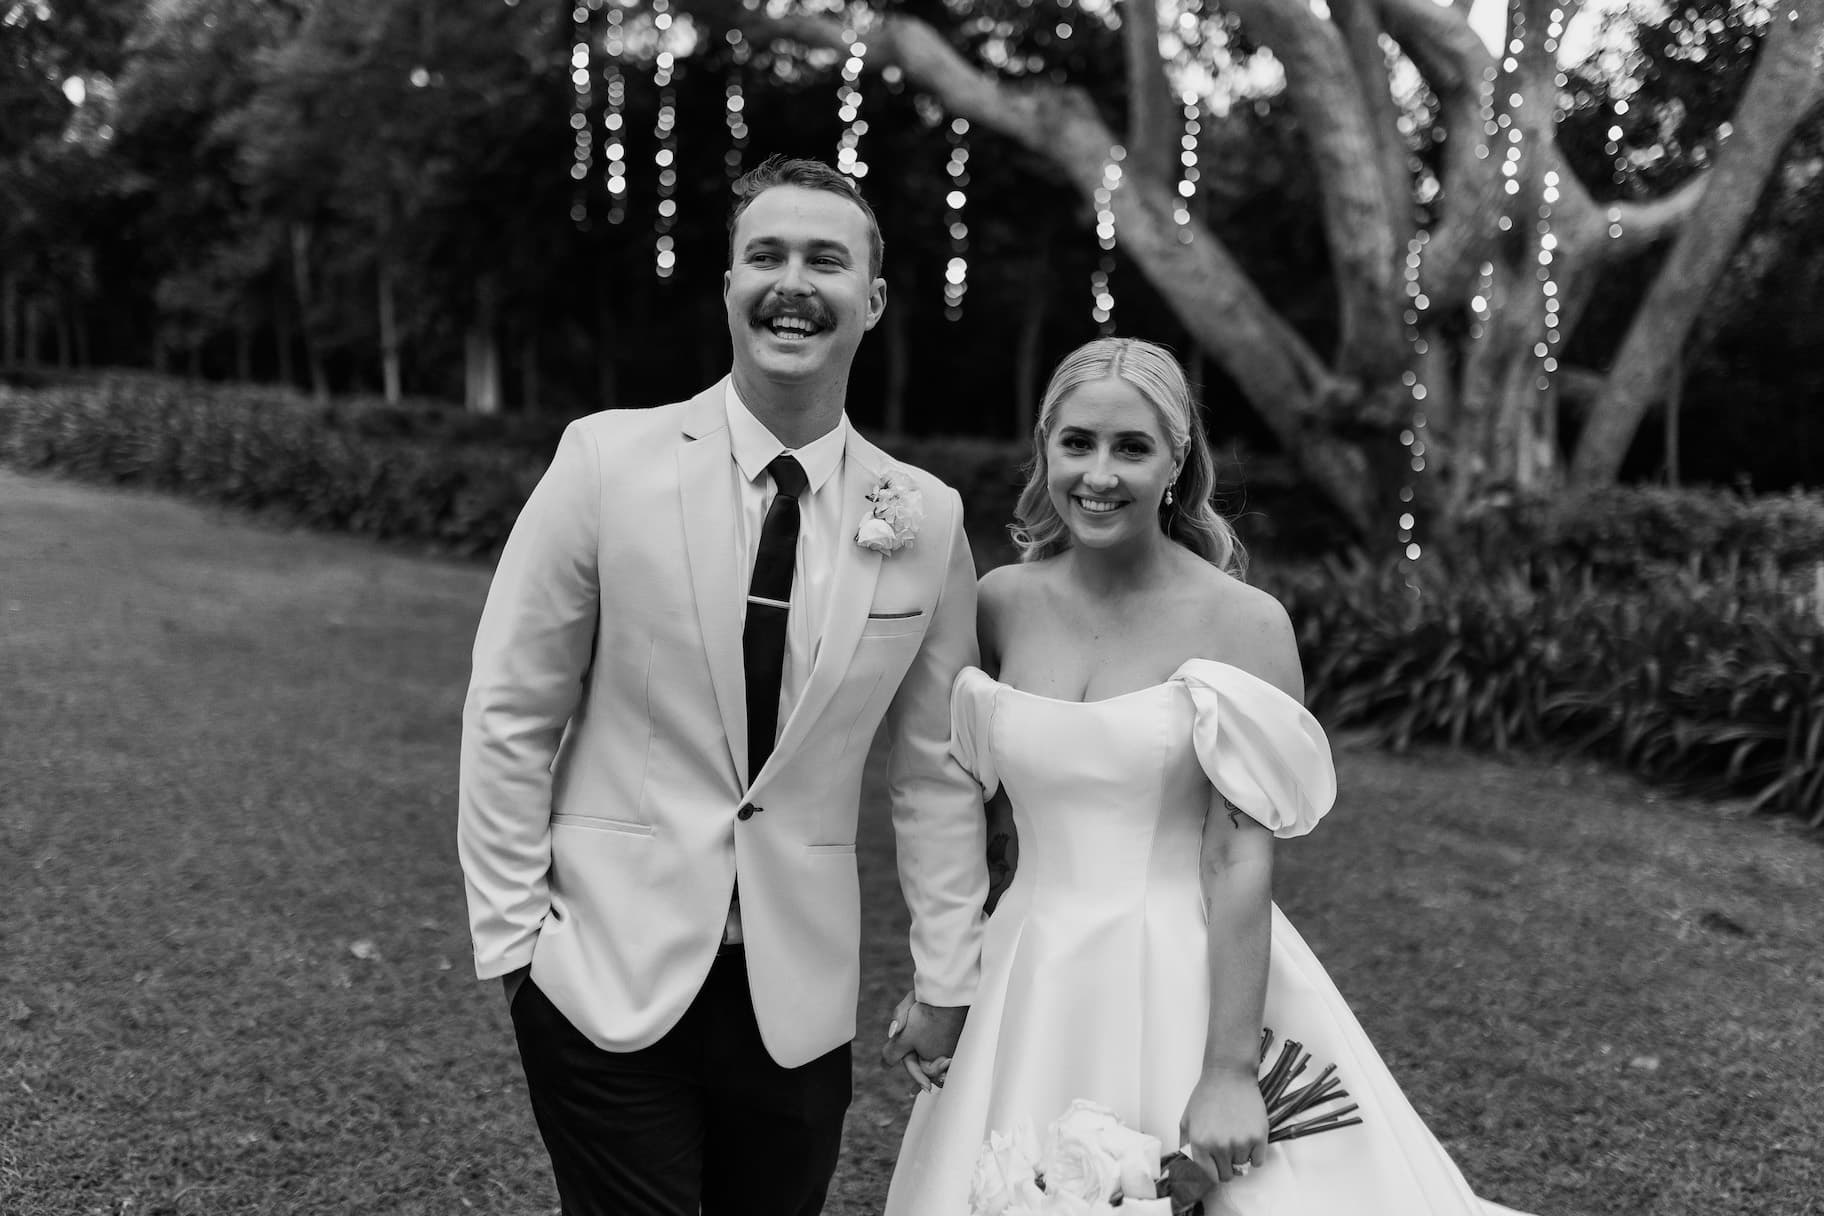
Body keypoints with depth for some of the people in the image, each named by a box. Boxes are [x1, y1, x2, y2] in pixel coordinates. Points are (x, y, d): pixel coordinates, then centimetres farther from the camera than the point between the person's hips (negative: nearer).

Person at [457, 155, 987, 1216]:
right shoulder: (607, 460, -8)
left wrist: (950, 980, 5)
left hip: (802, 997, 2)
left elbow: (939, 768, 5)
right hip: (605, 972, -2)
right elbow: (509, 717, -3)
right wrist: (511, 937, -4)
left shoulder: (929, 519, -1)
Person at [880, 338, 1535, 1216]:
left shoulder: (1244, 623, -11)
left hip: (1193, 985, -3)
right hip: (1029, 990, 4)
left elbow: (1242, 857, -14)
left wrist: (1229, 1072, -17)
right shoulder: (1001, 602, -1)